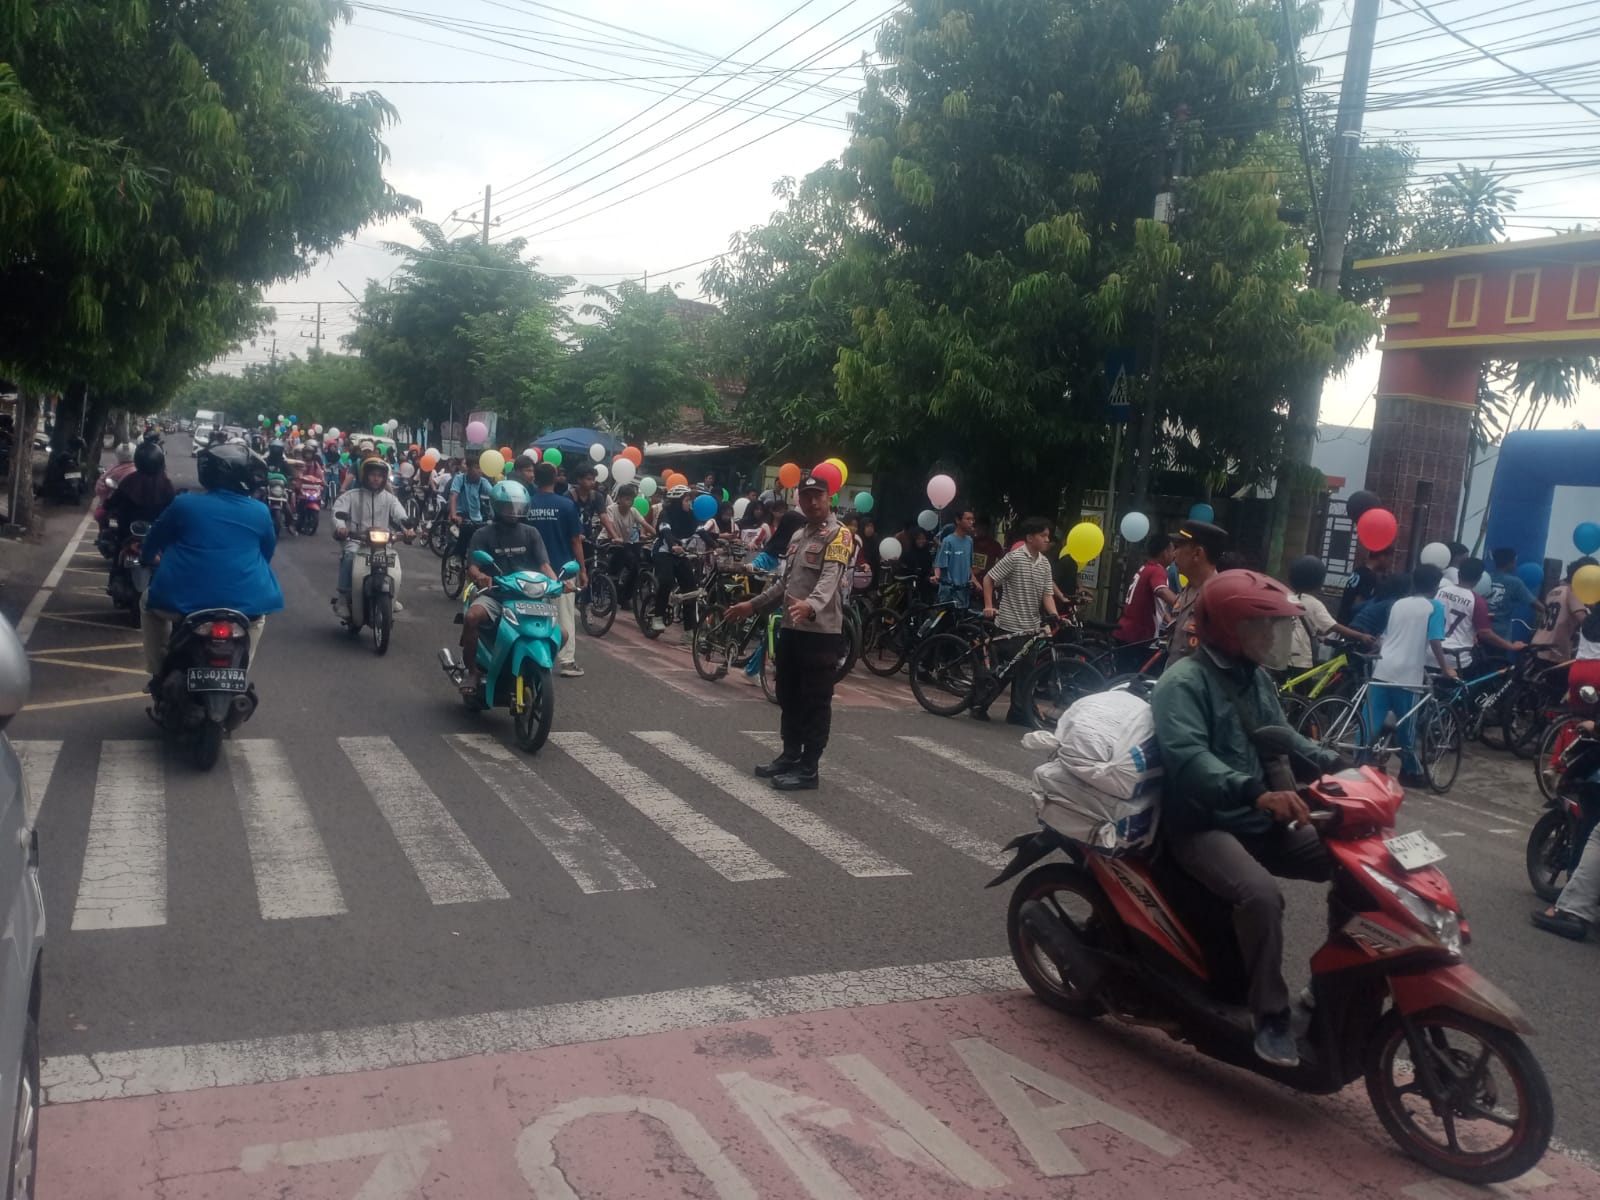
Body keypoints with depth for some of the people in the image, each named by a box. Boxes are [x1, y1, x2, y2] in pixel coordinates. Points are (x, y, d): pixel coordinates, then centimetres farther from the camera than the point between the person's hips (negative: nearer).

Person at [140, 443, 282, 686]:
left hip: (181, 601, -1)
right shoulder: (260, 512, 4)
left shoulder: (184, 503, 2)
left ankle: (159, 673, 31)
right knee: (257, 616, 35)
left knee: (150, 603, 32)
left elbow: (153, 543, 17)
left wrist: (152, 557, 40)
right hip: (244, 604, 1)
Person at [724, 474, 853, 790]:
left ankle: (808, 769, 1)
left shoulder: (838, 535, -9)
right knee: (788, 698, 15)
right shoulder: (798, 536, 19)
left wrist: (811, 605, -43)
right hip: (791, 628, 9)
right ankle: (790, 756, 27)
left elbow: (830, 578, -25)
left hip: (821, 631, -9)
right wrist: (753, 605, 22)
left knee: (815, 702, -3)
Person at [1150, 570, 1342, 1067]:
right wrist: (1255, 792, -43)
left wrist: (1335, 765, 1)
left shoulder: (1256, 677, 14)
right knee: (1261, 893, -33)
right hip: (1203, 825, -8)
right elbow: (1186, 757, -30)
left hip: (1260, 820, 8)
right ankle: (1271, 1016, -20)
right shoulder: (1183, 681, -15)